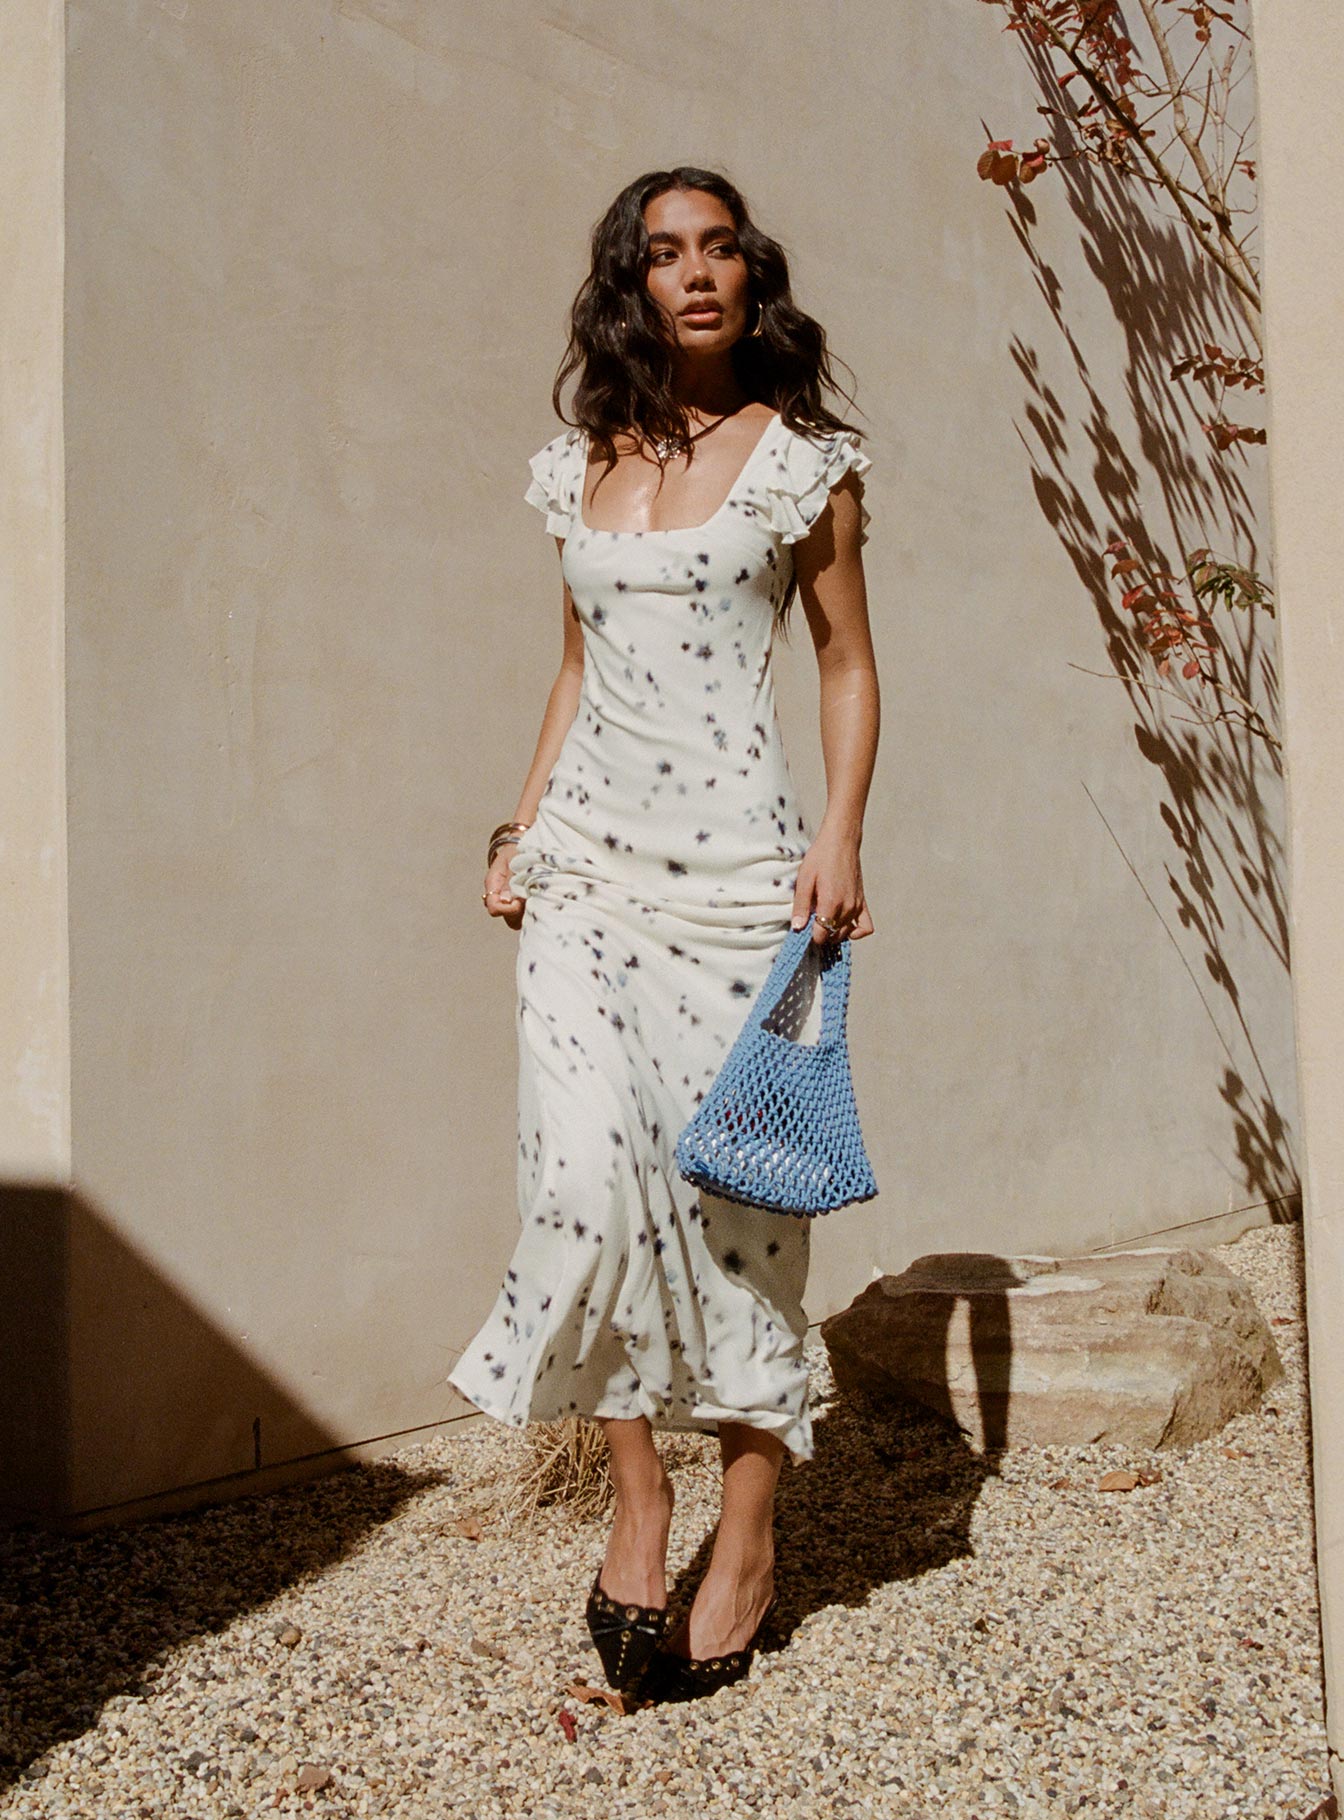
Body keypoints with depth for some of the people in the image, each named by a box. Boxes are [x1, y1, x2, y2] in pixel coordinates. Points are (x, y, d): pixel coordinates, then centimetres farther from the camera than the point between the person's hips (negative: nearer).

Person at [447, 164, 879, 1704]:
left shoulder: (802, 459, 3)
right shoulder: (580, 465, 14)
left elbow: (848, 665, 5)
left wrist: (840, 840, -8)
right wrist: (520, 826, 12)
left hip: (735, 853, -3)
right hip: (586, 849, 3)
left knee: (737, 1172, -2)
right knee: (589, 1166, -9)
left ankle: (748, 1535, 11)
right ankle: (637, 1501, 8)